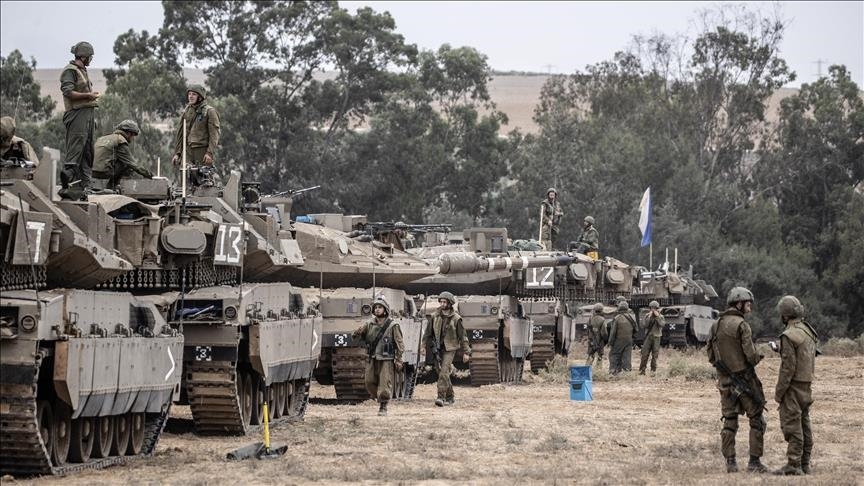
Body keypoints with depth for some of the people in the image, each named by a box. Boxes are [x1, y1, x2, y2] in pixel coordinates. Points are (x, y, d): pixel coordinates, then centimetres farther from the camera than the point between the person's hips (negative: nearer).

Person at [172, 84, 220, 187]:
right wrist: (177, 153, 14)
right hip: (188, 151, 6)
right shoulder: (186, 111, 16)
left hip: (203, 151, -6)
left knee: (205, 183, -10)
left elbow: (214, 133, -8)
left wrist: (210, 153, -18)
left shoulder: (209, 111, -2)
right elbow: (180, 133, 20)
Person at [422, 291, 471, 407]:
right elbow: (428, 331, 14)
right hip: (436, 348, 4)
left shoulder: (456, 318, -5)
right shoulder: (435, 316, 5)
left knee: (444, 372, -18)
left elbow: (463, 336, -1)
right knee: (441, 373, 10)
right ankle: (450, 397, 24)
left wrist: (466, 352, -2)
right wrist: (424, 344, 9)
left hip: (449, 349, -4)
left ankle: (441, 397, -20)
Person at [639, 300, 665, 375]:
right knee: (645, 354, -3)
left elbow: (662, 324, -16)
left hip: (656, 337, -1)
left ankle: (653, 370, 8)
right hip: (648, 336, 1)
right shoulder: (647, 316, 6)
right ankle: (642, 369, 2)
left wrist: (657, 316, -16)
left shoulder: (661, 317, 3)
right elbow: (646, 325, -7)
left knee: (655, 355, 0)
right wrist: (649, 317, -13)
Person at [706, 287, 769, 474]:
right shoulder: (741, 325, -13)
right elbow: (751, 355, -18)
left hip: (725, 380, 6)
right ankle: (754, 462, -1)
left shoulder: (716, 325, 9)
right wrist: (757, 358, 2)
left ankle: (730, 462, 8)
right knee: (757, 420, 2)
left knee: (729, 421, 11)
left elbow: (710, 356, 10)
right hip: (744, 379, -6)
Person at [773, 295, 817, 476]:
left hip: (793, 386, -9)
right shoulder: (808, 332, 10)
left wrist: (779, 391, -14)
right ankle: (805, 464, 16)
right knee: (804, 424, 12)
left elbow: (788, 367, -19)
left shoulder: (789, 336, -17)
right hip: (807, 384, 9)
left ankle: (794, 464, -9)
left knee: (792, 425, -7)